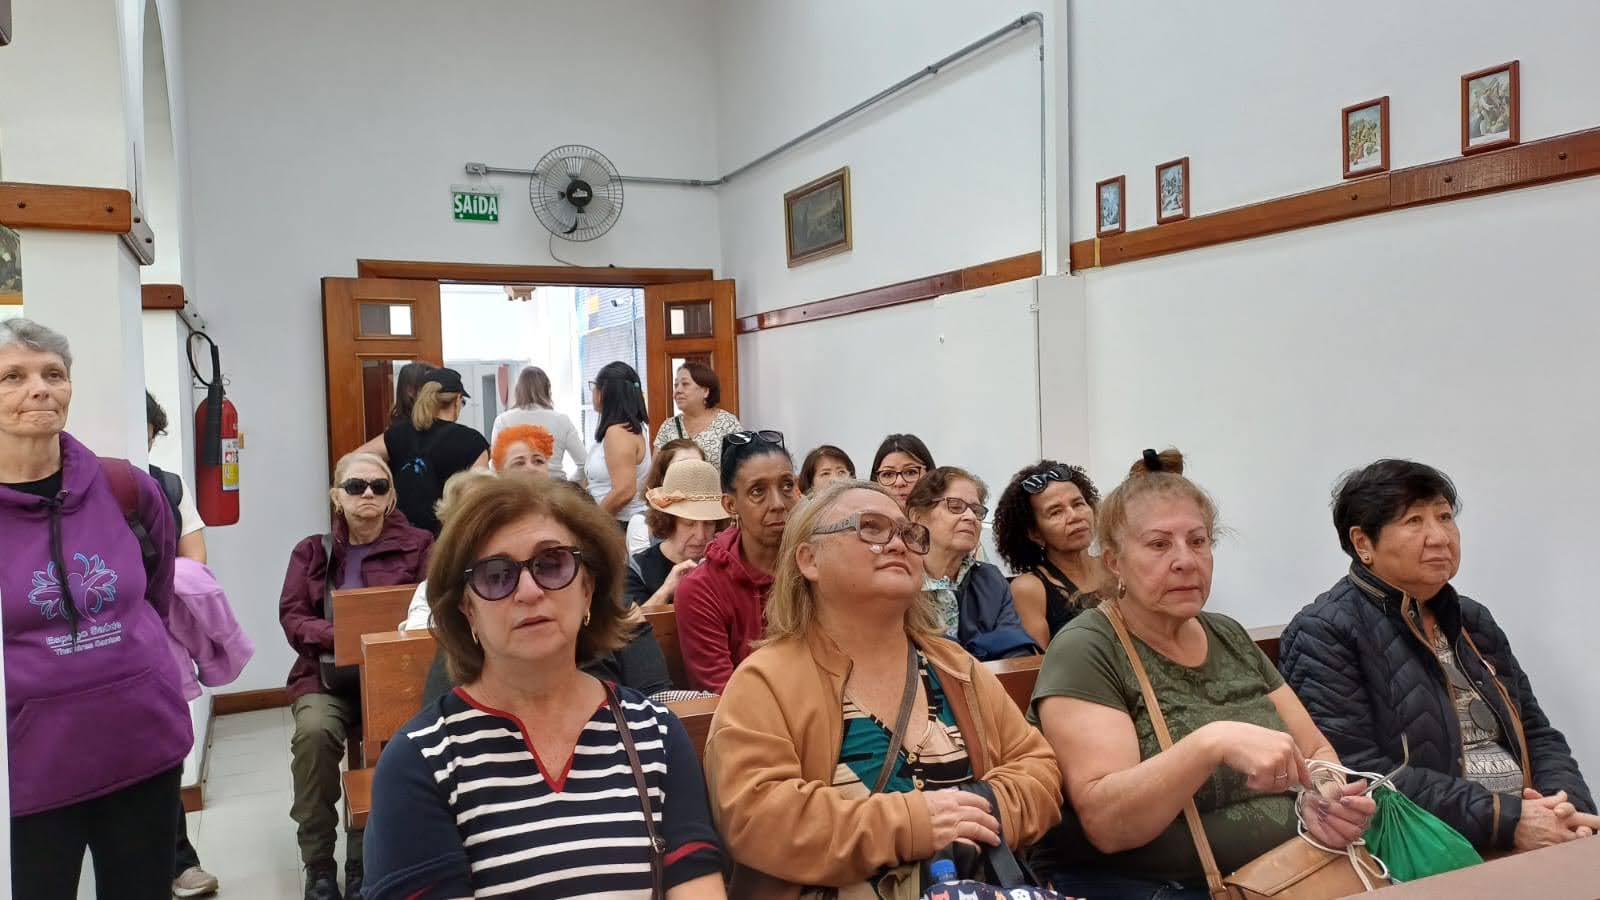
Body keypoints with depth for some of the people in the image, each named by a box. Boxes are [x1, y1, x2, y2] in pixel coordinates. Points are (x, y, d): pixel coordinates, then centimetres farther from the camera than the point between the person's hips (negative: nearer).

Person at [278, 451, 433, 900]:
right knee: (313, 731, -30)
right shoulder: (312, 551, 12)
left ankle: (363, 862, -9)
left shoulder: (417, 545, 7)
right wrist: (342, 635, -16)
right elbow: (292, 618, 2)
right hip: (326, 674, 1)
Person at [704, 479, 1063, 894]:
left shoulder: (955, 670, 13)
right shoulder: (765, 683, -5)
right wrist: (908, 825, -21)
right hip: (841, 891, -5)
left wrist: (989, 809, -9)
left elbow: (1038, 768, 13)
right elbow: (752, 817, -16)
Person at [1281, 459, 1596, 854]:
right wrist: (1506, 819, -17)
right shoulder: (1323, 633, -9)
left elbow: (1536, 734, 17)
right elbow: (1357, 774, -17)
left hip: (1531, 839, 8)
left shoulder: (1473, 620, 18)